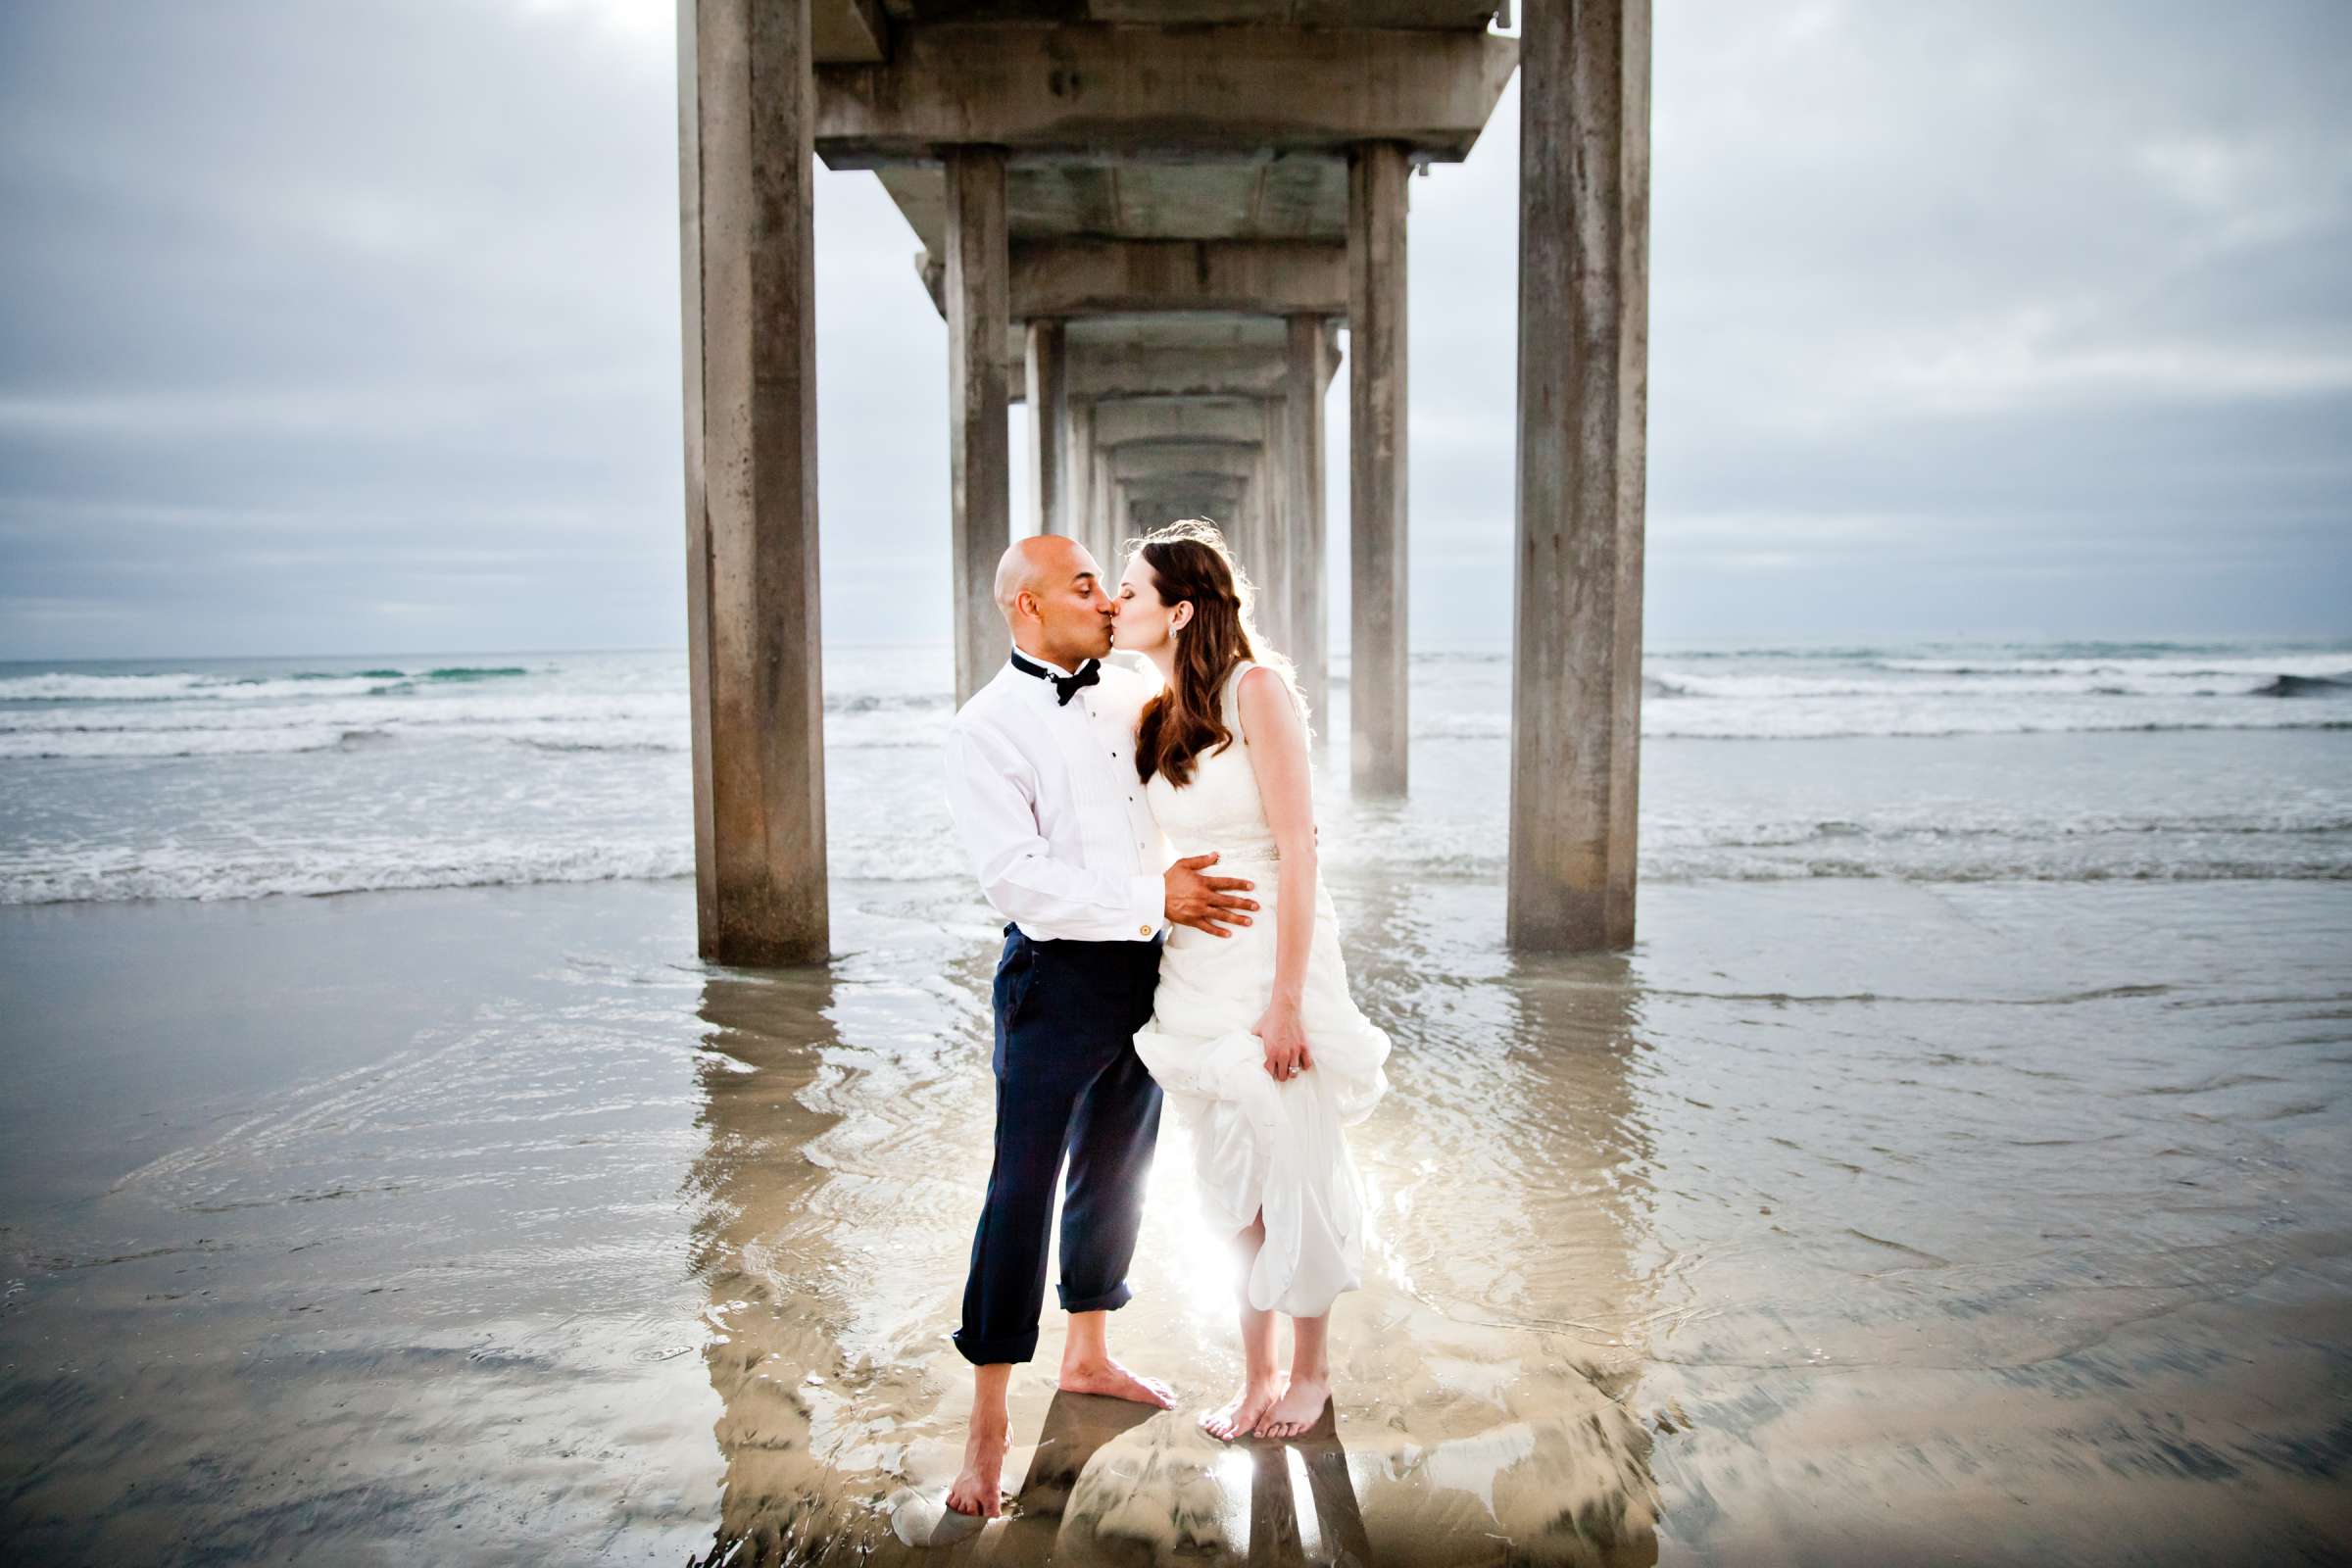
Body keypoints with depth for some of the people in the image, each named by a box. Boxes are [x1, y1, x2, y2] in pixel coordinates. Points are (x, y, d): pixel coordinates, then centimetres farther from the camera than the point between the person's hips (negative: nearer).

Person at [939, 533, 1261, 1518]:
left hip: (1142, 969, 7)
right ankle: (987, 1424, 11)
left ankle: (1089, 1355, 38)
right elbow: (1018, 878, -20)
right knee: (1022, 1191, -2)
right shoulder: (985, 729, -11)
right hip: (1056, 977, -6)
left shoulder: (1132, 696, 7)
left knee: (1117, 1172, 18)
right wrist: (1155, 896, -21)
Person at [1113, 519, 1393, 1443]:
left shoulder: (1256, 689, -13)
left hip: (1271, 956, -6)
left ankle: (1310, 1371, 27)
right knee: (1232, 1183, 14)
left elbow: (1298, 852, -16)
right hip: (1193, 967, 7)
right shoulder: (1155, 717, 8)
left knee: (1295, 1174, 6)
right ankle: (1256, 1376, 29)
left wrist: (1287, 999, -18)